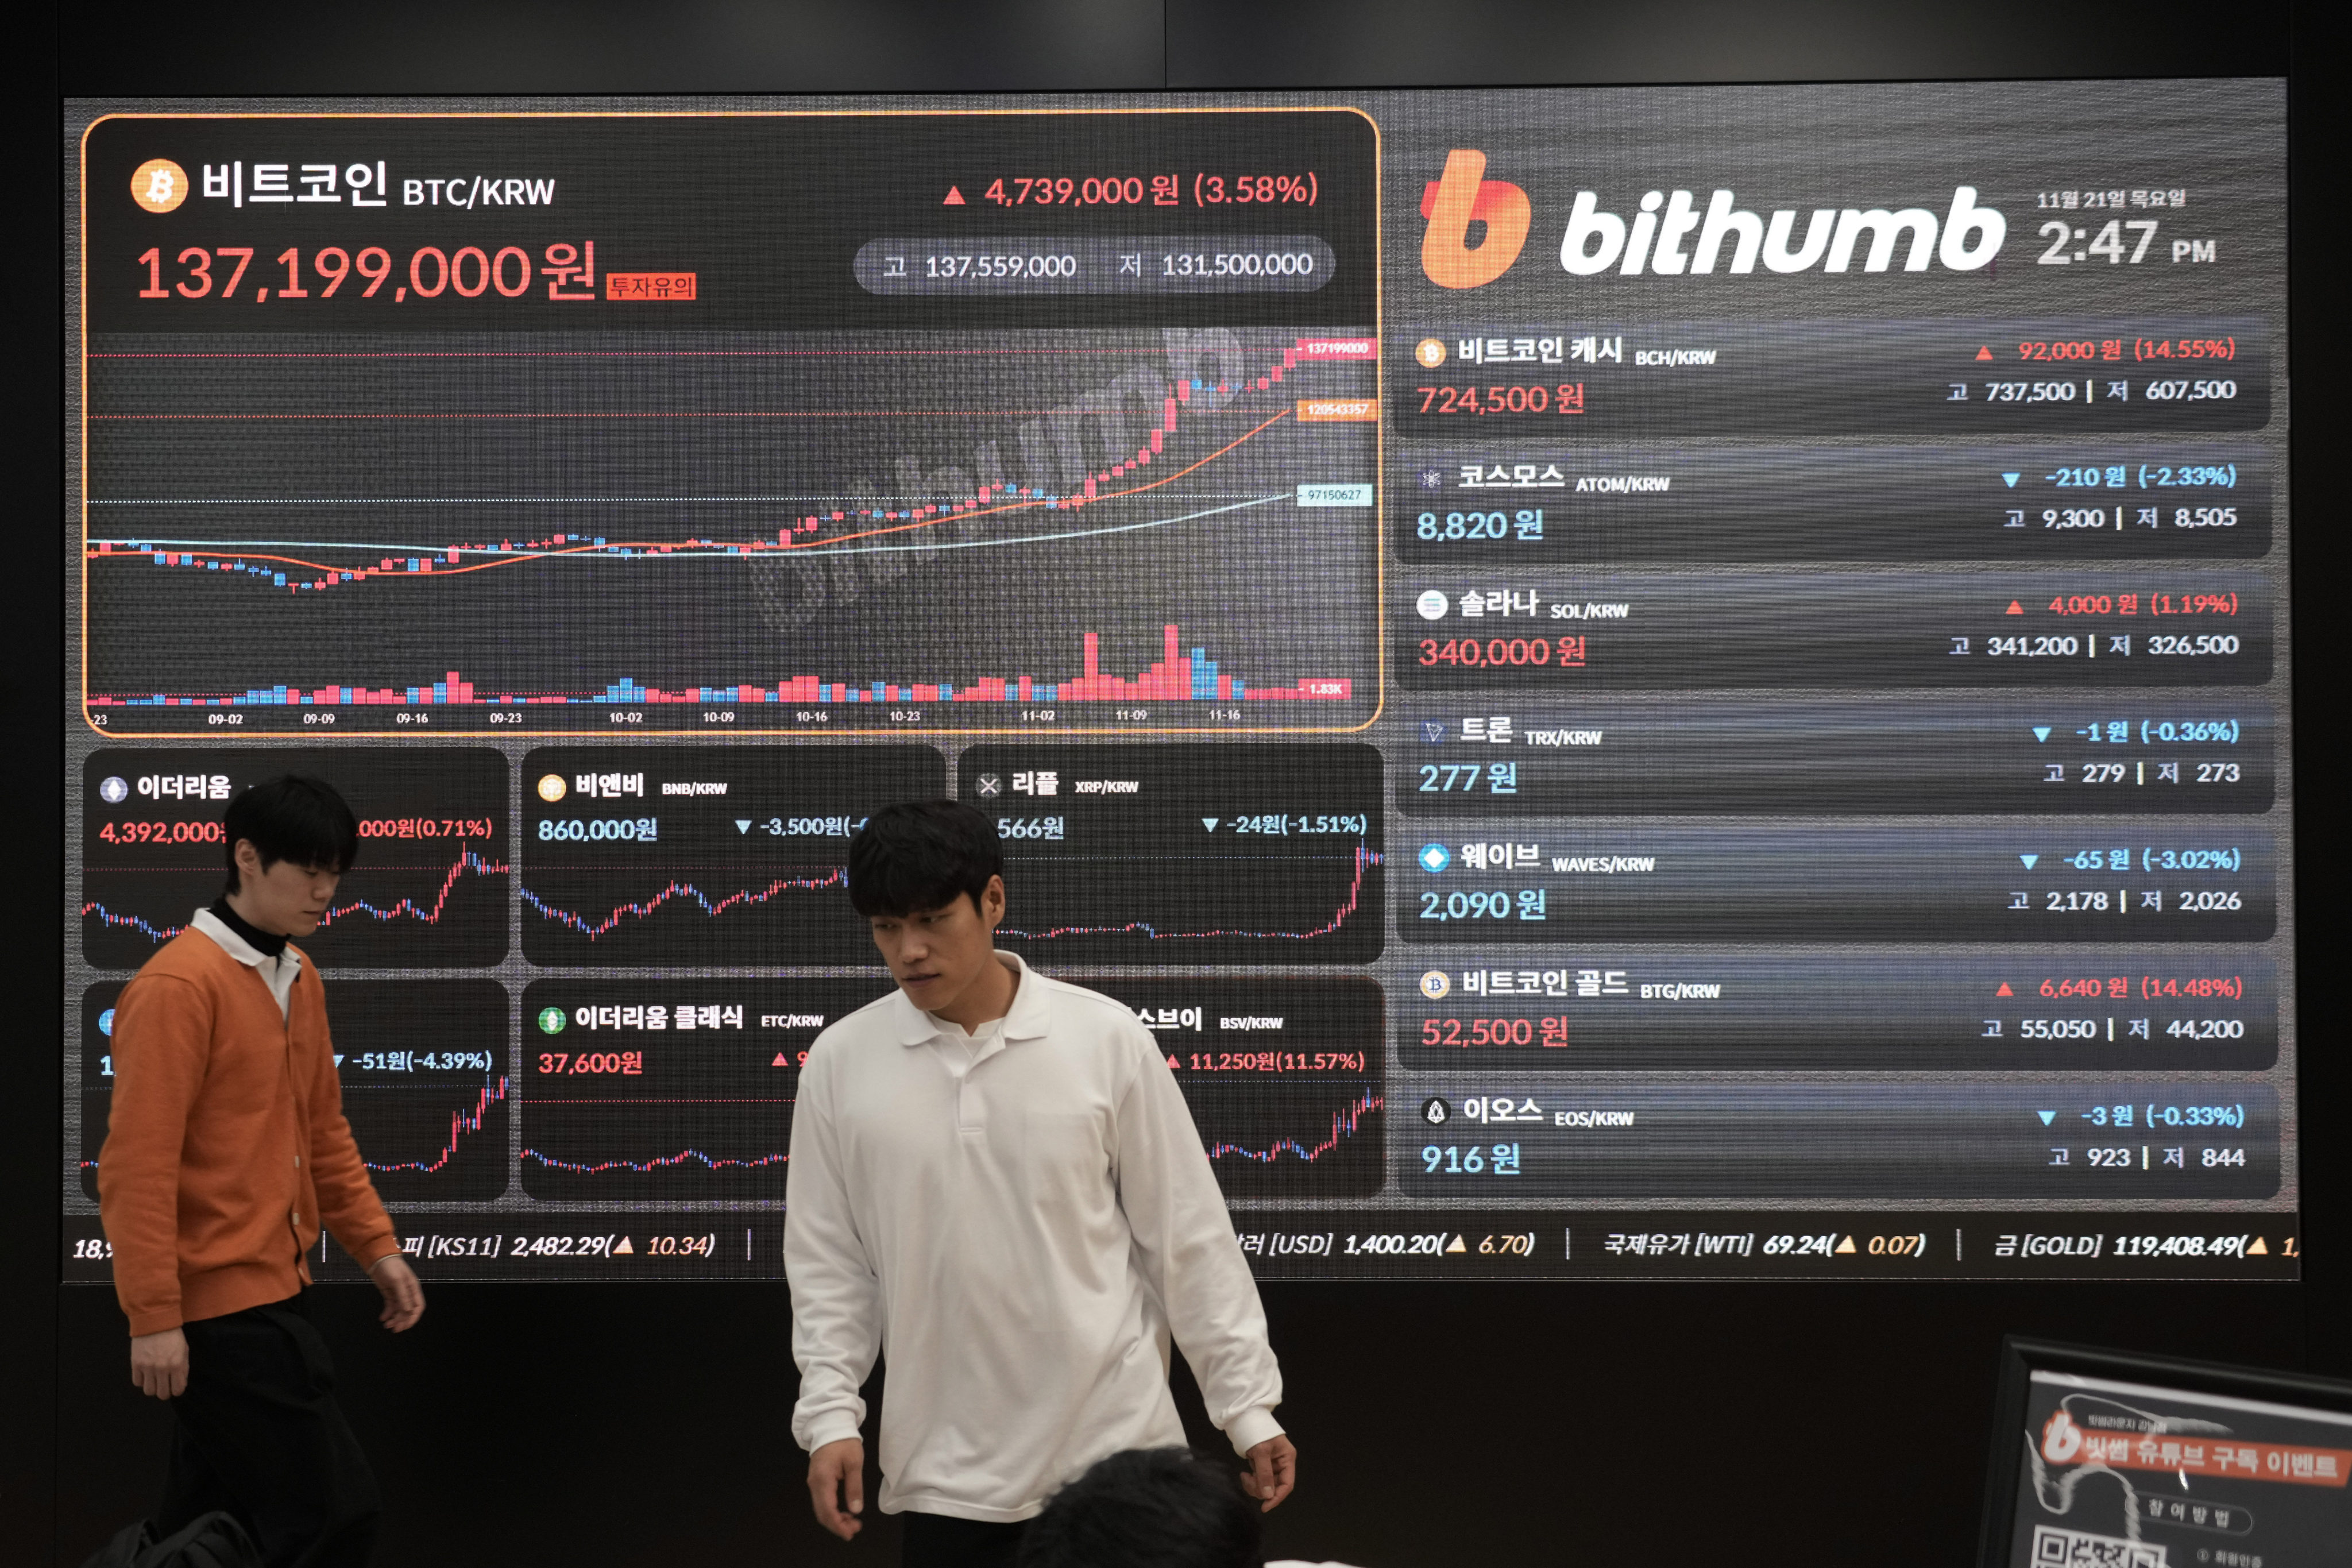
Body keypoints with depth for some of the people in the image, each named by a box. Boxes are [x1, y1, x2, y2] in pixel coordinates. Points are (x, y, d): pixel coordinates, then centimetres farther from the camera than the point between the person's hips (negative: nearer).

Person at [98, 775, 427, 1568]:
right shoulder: (177, 986, -15)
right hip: (219, 1302, -9)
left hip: (271, 1292, 9)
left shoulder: (300, 980, 12)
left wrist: (375, 1244, 14)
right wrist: (154, 1317, -19)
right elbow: (138, 1165, -17)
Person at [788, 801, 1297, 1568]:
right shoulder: (840, 1061, -1)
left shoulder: (1107, 1038, -4)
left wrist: (1248, 1404, 0)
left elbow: (1186, 1234, 0)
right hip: (948, 1471, 1)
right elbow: (828, 1261, 6)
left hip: (1115, 1449, -1)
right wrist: (830, 1414, -2)